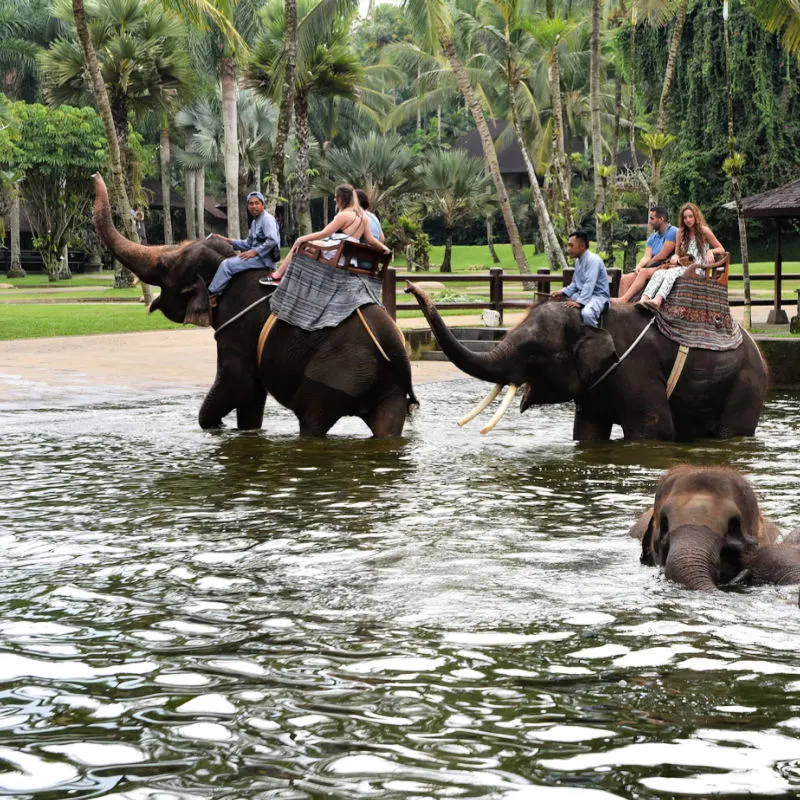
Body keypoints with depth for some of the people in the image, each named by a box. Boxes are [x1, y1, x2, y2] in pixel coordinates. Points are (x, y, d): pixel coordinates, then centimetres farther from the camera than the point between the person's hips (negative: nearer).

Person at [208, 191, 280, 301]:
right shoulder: (254, 222, 21)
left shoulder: (267, 219, -10)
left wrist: (254, 252, -22)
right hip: (257, 256, 10)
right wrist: (230, 241, 16)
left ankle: (212, 295, -15)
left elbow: (272, 241, -22)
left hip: (264, 258, -10)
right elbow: (248, 244, 25)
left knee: (227, 264, -17)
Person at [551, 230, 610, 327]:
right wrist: (563, 293, 2)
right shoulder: (578, 261, 12)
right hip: (582, 294, 10)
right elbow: (575, 284, 20)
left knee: (586, 313, -40)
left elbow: (589, 285, -28)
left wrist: (579, 302, -37)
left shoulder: (593, 260, -18)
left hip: (597, 295, -10)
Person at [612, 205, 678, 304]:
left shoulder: (672, 232, -5)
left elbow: (662, 256, -10)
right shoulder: (653, 237, 21)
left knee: (644, 272, -35)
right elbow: (647, 257, 8)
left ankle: (623, 299, -44)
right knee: (625, 279, -12)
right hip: (653, 268, 8)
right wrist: (639, 265, -15)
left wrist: (645, 266, 2)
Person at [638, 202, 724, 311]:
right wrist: (675, 258, 0)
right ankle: (643, 300, -50)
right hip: (683, 267, 5)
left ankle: (658, 300, -60)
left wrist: (711, 251, -13)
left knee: (673, 272, -36)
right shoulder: (681, 232, 18)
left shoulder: (704, 231, 5)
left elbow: (721, 250, 9)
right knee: (659, 273, -27)